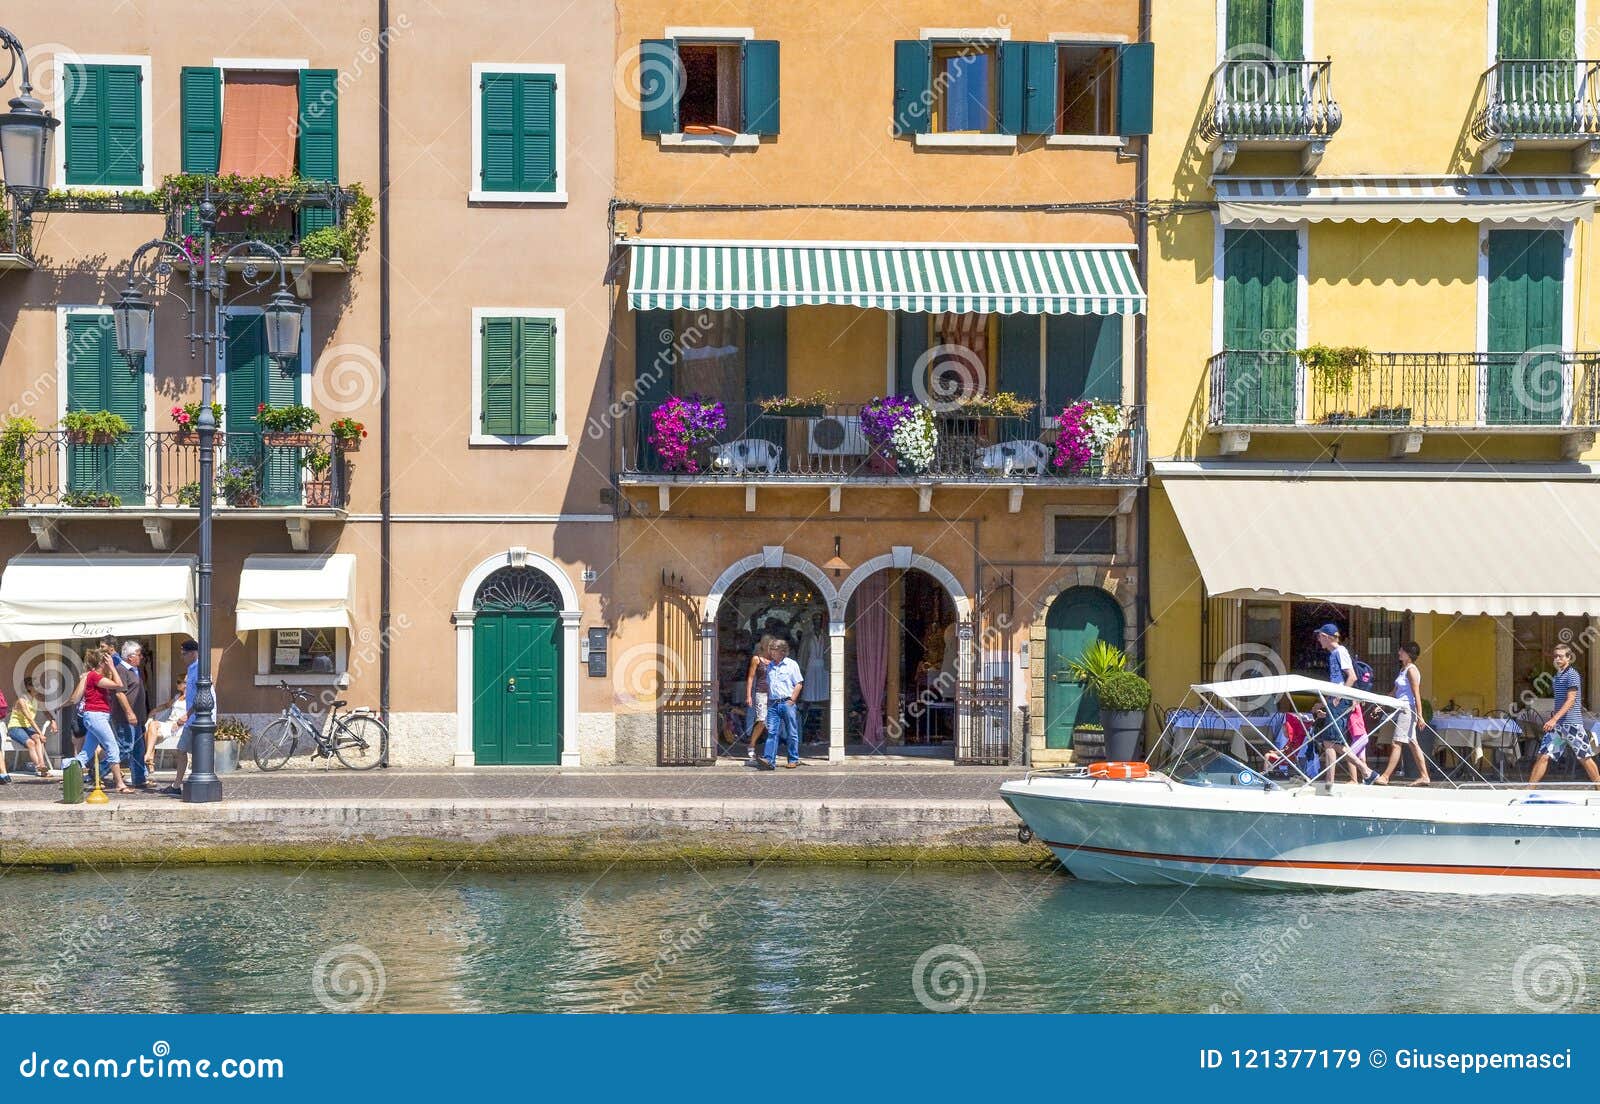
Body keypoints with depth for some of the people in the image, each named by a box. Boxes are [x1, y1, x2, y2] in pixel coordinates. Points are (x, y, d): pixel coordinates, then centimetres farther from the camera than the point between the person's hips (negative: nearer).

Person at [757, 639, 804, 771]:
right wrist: (768, 700, 12)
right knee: (772, 732, -6)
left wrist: (791, 700, -10)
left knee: (791, 733, 2)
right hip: (773, 704, 4)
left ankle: (794, 760, 11)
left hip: (787, 702, -4)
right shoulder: (770, 666, 16)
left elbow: (799, 684, -2)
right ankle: (769, 760, -15)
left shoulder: (791, 665, 1)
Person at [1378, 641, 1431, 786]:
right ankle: (1424, 776, 11)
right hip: (1401, 709, 10)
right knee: (1413, 744, 10)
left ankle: (1385, 777, -14)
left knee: (1397, 743, -11)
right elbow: (1395, 692, 22)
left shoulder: (1411, 670, -11)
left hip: (1407, 709, -10)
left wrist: (1419, 715, -20)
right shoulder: (1403, 669, 16)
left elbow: (1417, 694, -16)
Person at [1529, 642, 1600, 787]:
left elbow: (1570, 700, -18)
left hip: (1572, 723, -7)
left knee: (1585, 758, 0)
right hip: (1557, 725, 7)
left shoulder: (1572, 675, -10)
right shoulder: (1557, 676, 16)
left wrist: (1555, 718, -25)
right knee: (1543, 756, 0)